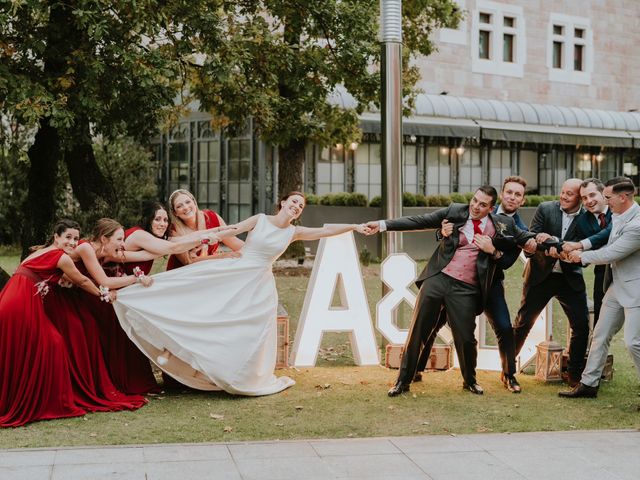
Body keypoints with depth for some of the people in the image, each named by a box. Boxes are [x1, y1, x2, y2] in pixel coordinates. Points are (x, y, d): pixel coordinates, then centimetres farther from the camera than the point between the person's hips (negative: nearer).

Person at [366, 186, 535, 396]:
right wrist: (383, 225, -3)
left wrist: (492, 250, -5)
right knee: (417, 331, 1)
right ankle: (403, 381, 12)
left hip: (465, 289, 0)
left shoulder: (502, 225, 5)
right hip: (438, 279, 0)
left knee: (466, 338, 1)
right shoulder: (455, 212, 4)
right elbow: (419, 221, 3)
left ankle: (470, 381, 28)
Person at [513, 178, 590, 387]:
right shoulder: (545, 209, -5)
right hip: (541, 275, -1)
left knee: (582, 325, -1)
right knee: (523, 322, 4)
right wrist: (547, 250, -29)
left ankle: (575, 374, 13)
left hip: (570, 278, 1)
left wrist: (553, 240, -28)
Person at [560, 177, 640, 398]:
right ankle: (588, 383, 20)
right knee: (600, 335, 11)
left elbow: (611, 253, -22)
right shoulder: (618, 216, 4)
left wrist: (582, 256, -7)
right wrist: (581, 246, 8)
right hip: (617, 286, 9)